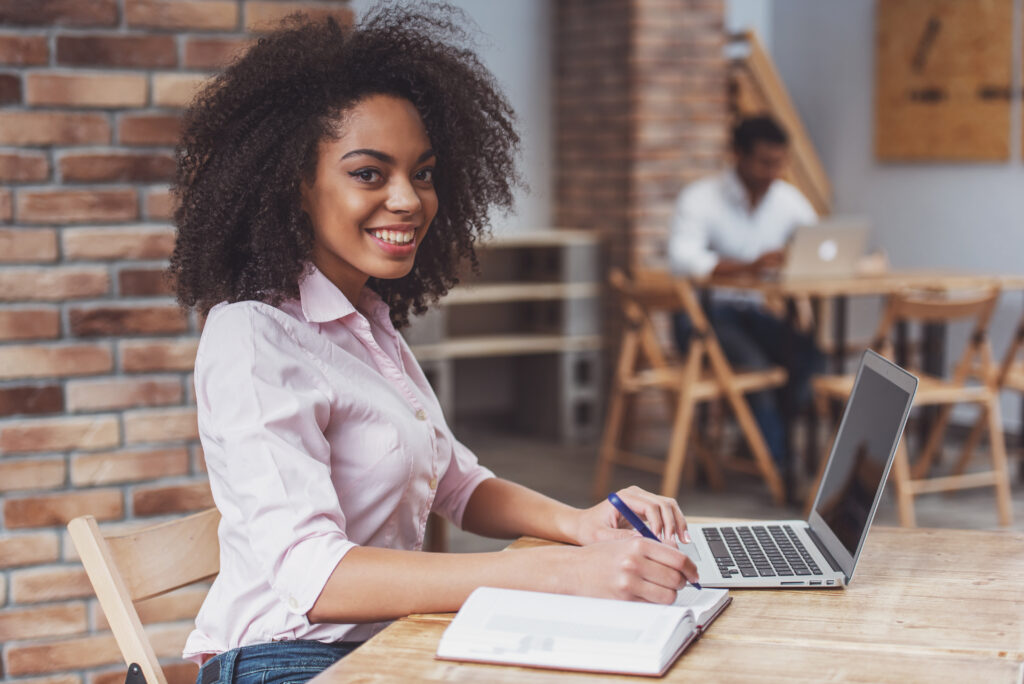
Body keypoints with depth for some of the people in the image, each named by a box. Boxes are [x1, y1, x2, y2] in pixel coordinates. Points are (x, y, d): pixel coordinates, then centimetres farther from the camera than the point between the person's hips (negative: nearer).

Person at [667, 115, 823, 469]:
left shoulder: (787, 198, 6)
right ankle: (777, 464, -17)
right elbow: (682, 257, -28)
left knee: (808, 355, -24)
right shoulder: (700, 198, -11)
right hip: (704, 311, -5)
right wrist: (749, 266, -40)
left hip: (757, 311, 5)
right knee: (754, 363, -32)